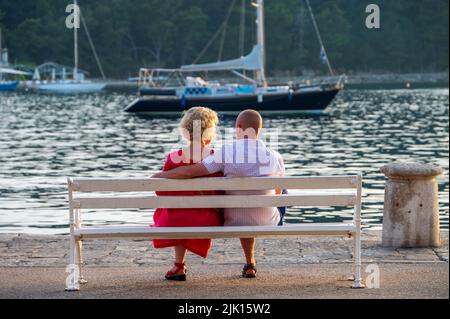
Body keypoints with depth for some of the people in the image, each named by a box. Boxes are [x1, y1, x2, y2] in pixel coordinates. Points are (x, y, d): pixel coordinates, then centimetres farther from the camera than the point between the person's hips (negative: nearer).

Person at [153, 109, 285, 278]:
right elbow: (278, 193, 4)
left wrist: (161, 175, 1)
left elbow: (189, 171, -17)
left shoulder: (226, 153, -18)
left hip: (234, 223, 0)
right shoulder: (275, 158, -13)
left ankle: (250, 264, 50)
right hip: (269, 223, 0)